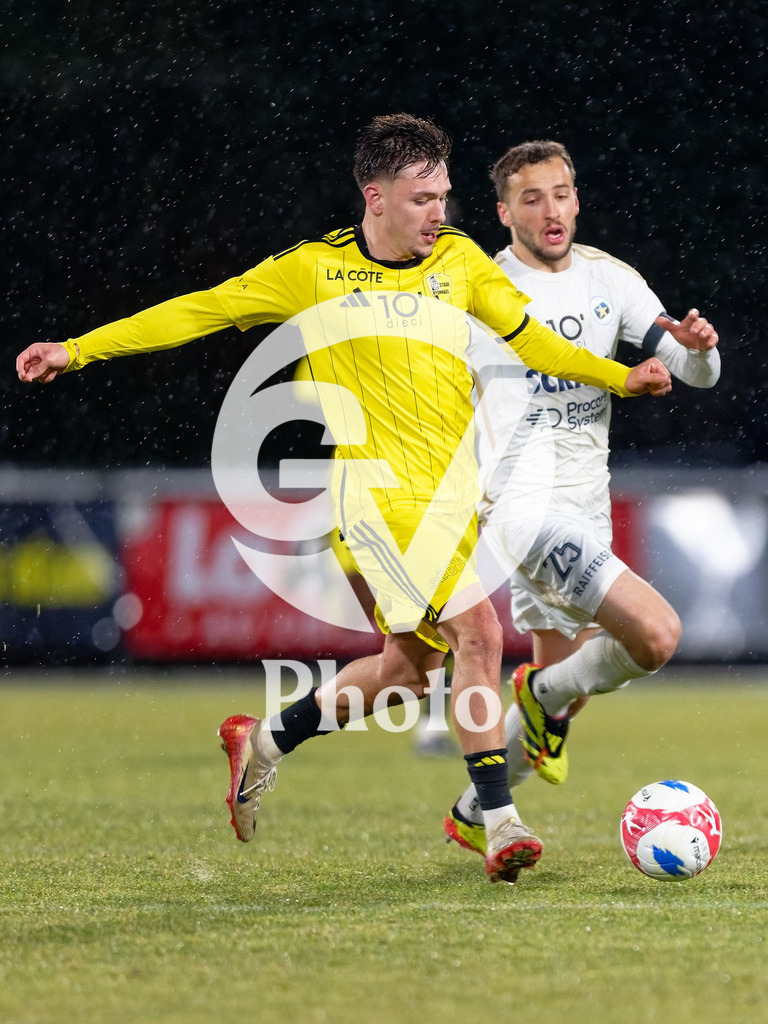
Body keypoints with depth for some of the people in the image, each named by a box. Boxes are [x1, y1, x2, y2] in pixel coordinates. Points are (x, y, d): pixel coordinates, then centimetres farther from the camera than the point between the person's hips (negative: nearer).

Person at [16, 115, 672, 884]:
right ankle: (499, 826, -17)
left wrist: (622, 378, 7)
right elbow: (198, 312, 5)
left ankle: (264, 743, 32)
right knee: (477, 632, -20)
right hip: (378, 483, -6)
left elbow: (529, 338, 19)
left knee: (408, 668, 10)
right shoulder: (313, 271, -1)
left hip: (455, 489, 6)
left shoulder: (460, 260, 10)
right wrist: (77, 350, 4)